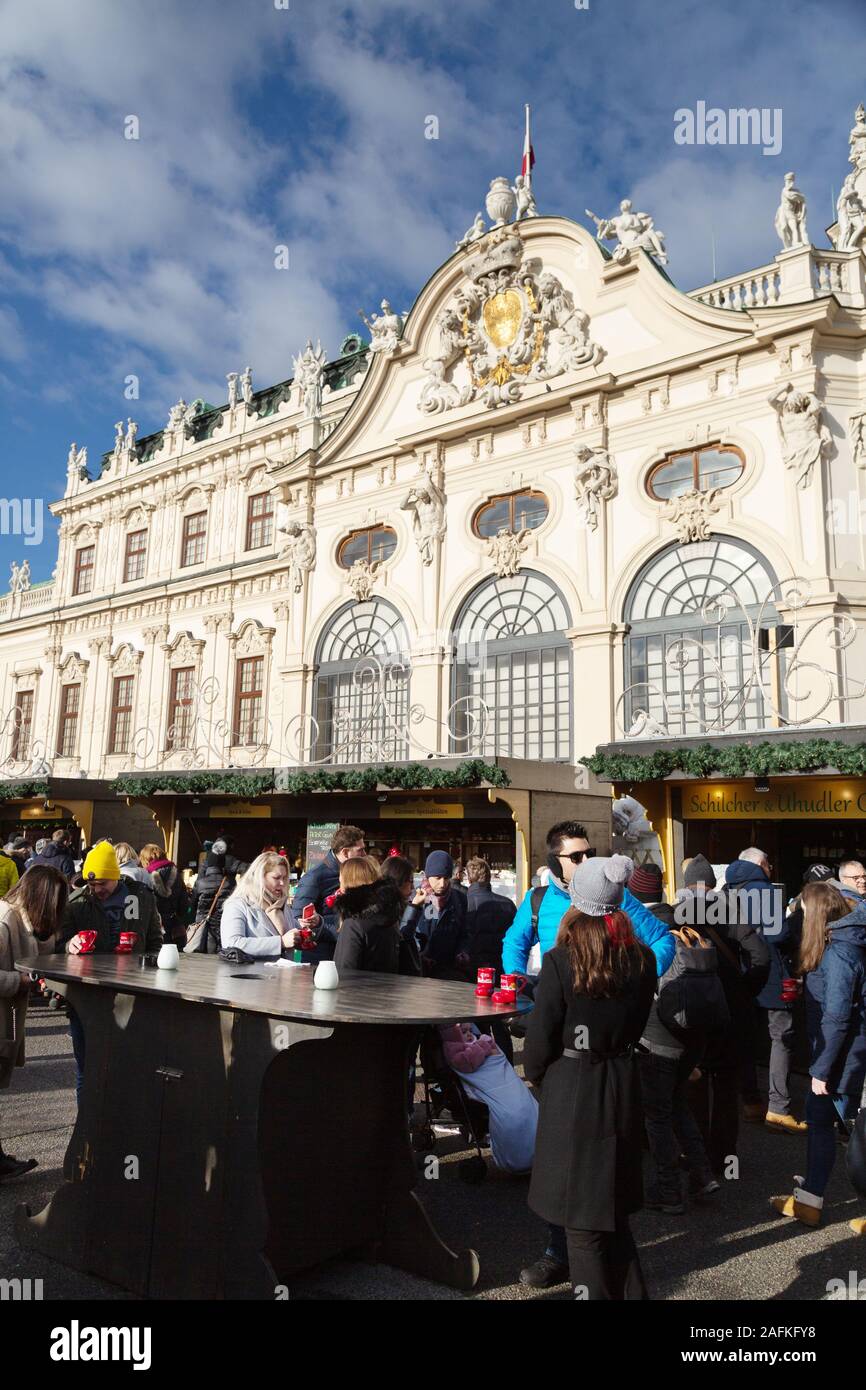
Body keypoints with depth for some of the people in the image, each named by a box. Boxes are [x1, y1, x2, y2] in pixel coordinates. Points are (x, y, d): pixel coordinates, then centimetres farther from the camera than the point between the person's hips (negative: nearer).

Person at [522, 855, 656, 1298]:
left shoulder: (559, 961, -19)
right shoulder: (642, 959, -4)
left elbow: (541, 1036, -12)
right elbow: (637, 1024, 7)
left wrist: (534, 1074, 7)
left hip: (571, 1090, -5)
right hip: (623, 1088, 5)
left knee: (579, 1213, 11)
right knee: (614, 1206, 22)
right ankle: (629, 1289, 32)